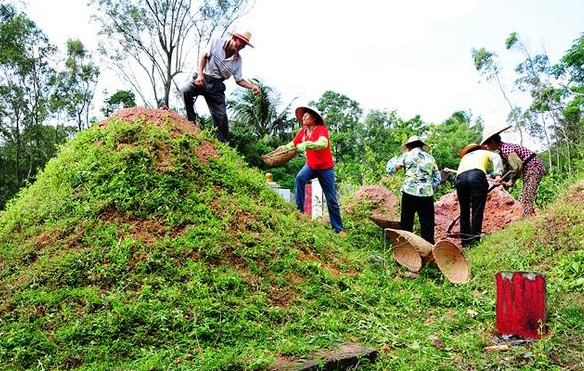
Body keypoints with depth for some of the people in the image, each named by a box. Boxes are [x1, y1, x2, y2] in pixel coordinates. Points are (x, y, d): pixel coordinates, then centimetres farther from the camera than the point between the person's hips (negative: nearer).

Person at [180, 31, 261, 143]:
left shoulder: (238, 60, 2)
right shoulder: (217, 43, -4)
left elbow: (239, 80, 5)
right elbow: (204, 56, -2)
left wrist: (252, 86, -12)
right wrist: (200, 74, -15)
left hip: (216, 86, 2)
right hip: (202, 78, -2)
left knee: (221, 117, -4)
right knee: (185, 91, -32)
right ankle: (191, 120, -14)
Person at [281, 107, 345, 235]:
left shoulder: (322, 129, -19)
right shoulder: (302, 132, -1)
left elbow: (323, 144, -38)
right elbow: (292, 145, -1)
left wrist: (306, 144, -52)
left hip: (325, 168, -4)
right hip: (310, 166, 4)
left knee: (332, 200, 3)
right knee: (299, 178, -30)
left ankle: (338, 228, 16)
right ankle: (299, 210, -22)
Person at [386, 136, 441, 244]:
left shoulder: (407, 155, 8)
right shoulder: (430, 158, 18)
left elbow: (390, 169, 7)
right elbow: (437, 180, 15)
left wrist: (394, 159, 24)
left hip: (410, 193, -2)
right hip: (427, 195, 2)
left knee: (406, 225, 5)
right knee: (428, 227, 4)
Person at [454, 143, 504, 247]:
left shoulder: (464, 157, 42)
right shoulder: (484, 152, 33)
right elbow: (496, 157, 11)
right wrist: (497, 174, 2)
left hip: (460, 177, 3)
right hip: (477, 175, -3)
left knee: (464, 211, 10)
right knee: (477, 210, -3)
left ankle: (465, 241, 11)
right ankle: (475, 240, -9)